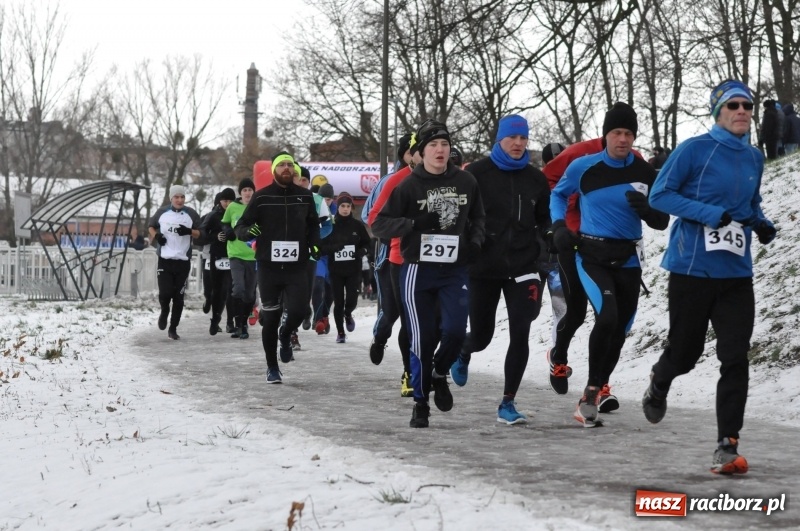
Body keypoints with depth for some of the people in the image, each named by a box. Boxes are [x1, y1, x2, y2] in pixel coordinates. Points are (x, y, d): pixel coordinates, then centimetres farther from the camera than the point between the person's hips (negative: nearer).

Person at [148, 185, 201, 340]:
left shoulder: (191, 214, 3)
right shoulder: (162, 212, 5)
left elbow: (200, 233, 6)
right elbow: (151, 226, 18)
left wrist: (188, 231, -15)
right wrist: (156, 235, -3)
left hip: (183, 260, 0)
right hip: (165, 259, 0)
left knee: (178, 297, 2)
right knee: (165, 293, -10)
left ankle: (173, 328, 13)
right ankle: (164, 312, 24)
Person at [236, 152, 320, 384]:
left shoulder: (305, 196, 6)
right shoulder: (261, 197, -1)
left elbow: (313, 225, 21)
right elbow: (240, 227, 0)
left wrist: (314, 244, 4)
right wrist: (248, 230, -22)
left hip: (296, 267, 1)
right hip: (268, 267, -1)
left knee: (298, 310, -15)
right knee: (270, 318, 2)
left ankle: (285, 335, 21)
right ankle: (272, 367, 18)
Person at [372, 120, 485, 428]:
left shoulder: (466, 183, 4)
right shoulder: (409, 186, -4)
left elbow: (478, 218, 21)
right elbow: (379, 225, -6)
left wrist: (475, 241, 2)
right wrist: (414, 224, -21)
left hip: (455, 271, 2)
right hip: (418, 272, -2)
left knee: (455, 331, -11)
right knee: (423, 338, -3)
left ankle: (440, 375, 21)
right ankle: (421, 402, 13)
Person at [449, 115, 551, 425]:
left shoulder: (536, 179, 7)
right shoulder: (477, 174, -5)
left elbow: (544, 220, 19)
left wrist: (539, 243, 4)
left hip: (523, 268, 2)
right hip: (483, 268, -2)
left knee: (520, 335, -9)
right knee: (481, 335, 9)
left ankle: (508, 403, -1)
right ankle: (463, 352, 47)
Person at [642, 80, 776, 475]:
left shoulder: (754, 159, 9)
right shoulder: (695, 150, -9)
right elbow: (660, 195, -10)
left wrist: (762, 225, 2)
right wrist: (711, 214, -20)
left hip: (736, 275, 4)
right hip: (692, 269, -4)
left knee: (735, 358, -7)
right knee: (685, 352, 9)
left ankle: (727, 447, -6)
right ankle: (659, 386, 45)